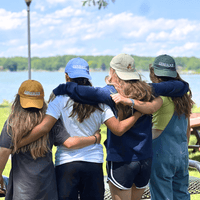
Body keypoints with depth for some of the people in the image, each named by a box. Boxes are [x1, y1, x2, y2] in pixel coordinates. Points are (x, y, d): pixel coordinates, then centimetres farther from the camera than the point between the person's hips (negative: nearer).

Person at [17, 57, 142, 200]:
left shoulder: (60, 100, -6)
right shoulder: (99, 102, 2)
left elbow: (44, 127, -15)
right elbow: (119, 129, -1)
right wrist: (139, 113, 12)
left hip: (66, 163, -2)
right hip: (94, 162, 3)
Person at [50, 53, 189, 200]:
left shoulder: (112, 93, -12)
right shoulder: (148, 91, 2)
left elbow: (82, 92, -24)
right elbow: (181, 86, 12)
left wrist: (61, 89, -8)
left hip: (121, 160, -5)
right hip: (146, 159, 5)